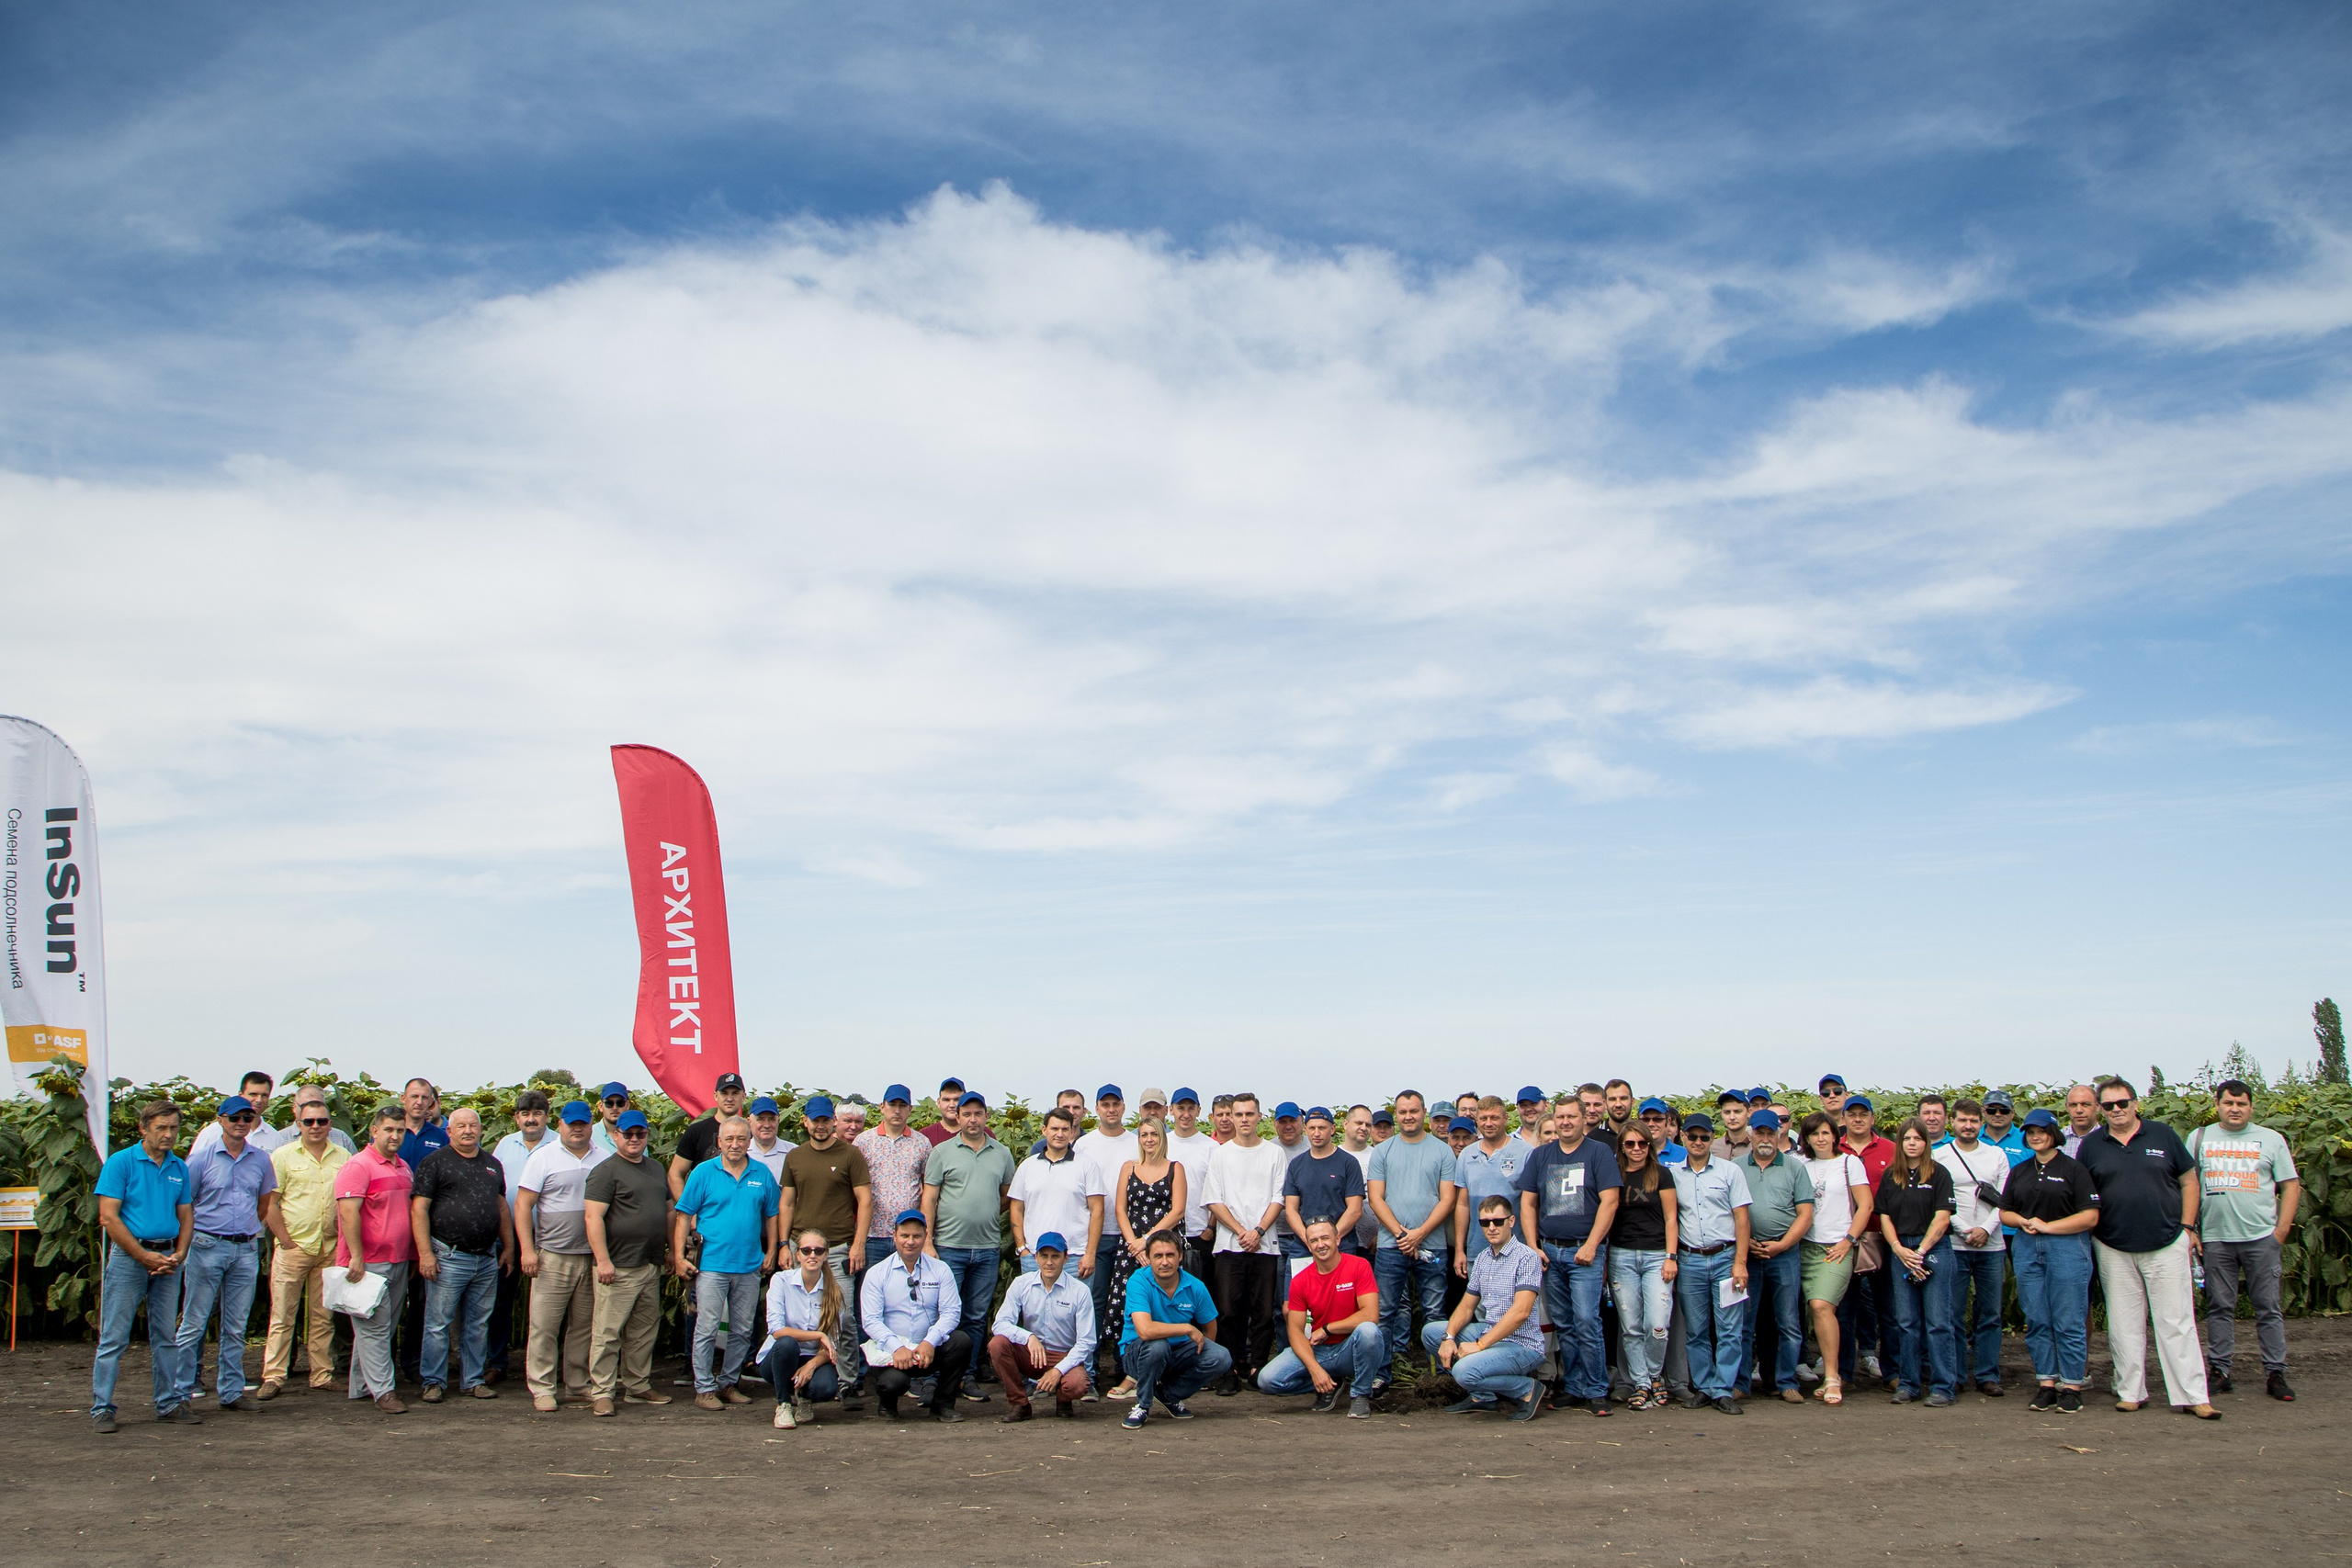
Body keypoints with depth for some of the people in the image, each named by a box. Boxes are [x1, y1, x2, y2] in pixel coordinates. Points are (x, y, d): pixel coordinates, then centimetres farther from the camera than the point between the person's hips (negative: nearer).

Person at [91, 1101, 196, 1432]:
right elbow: (108, 1218, -10)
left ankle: (169, 1403, 16)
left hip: (167, 1258, 5)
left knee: (166, 1336, 10)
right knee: (114, 1337, -2)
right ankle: (101, 1408, 5)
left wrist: (179, 1255, -4)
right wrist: (144, 1256, -13)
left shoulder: (179, 1168, 10)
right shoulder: (120, 1162, -6)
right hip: (128, 1255, -5)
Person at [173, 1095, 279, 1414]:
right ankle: (180, 1392, 4)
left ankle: (231, 1391, 15)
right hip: (208, 1246, -3)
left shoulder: (261, 1161, 8)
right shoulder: (202, 1160, -2)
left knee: (236, 1327, 8)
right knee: (193, 1323, -2)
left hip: (246, 1249, 3)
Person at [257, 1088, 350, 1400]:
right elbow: (268, 1203, -3)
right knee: (282, 1315, -3)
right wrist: (286, 1240, -8)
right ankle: (273, 1377, 1)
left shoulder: (343, 1158, 9)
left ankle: (322, 1375, 14)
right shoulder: (284, 1156, 0)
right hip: (293, 1247, -3)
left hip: (330, 1250, 3)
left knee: (323, 1315, 9)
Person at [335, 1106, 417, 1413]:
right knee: (373, 1327, -5)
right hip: (369, 1262, -8)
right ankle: (383, 1390, -3)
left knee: (382, 1328, 12)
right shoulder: (358, 1166, -10)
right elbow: (348, 1212, -17)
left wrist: (412, 1256, 20)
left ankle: (361, 1386, 20)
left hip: (398, 1262, 8)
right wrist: (356, 1257, -21)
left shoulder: (404, 1167, 15)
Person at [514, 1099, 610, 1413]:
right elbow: (523, 1204, -3)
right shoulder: (544, 1157, 0)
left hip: (593, 1257, 3)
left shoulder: (604, 1160, 10)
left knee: (584, 1327, 8)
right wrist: (527, 1249, -12)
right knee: (544, 1325, -3)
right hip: (552, 1256, -3)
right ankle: (542, 1390, 5)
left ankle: (578, 1387, 17)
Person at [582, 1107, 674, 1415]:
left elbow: (668, 1211, 25)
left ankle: (637, 1387, 22)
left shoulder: (656, 1170, 17)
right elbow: (593, 1217, -15)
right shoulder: (606, 1171, -7)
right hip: (618, 1268, -8)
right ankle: (601, 1393, -1)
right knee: (607, 1332, -5)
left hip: (651, 1266, 8)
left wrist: (671, 1249, 19)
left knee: (644, 1332, 13)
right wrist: (603, 1260, -20)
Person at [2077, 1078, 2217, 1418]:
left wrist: (2187, 1227, 0)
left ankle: (2193, 1396, 2)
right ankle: (2131, 1392, 15)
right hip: (2114, 1249, 2)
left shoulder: (2162, 1135, 3)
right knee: (2124, 1325, 7)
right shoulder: (2091, 1145, 5)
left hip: (2167, 1244, -1)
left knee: (2177, 1322, -1)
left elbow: (2189, 1181, 7)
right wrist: (2090, 1229, 1)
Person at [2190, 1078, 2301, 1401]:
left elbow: (2290, 1185, 7)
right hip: (2215, 1238, 1)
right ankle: (2218, 1371, 10)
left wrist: (2282, 1229, -3)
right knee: (2220, 1307, 5)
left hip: (2261, 1237, -1)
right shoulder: (2199, 1138, 9)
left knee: (2268, 1308, 1)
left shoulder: (2271, 1140, 8)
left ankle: (2276, 1373, 7)